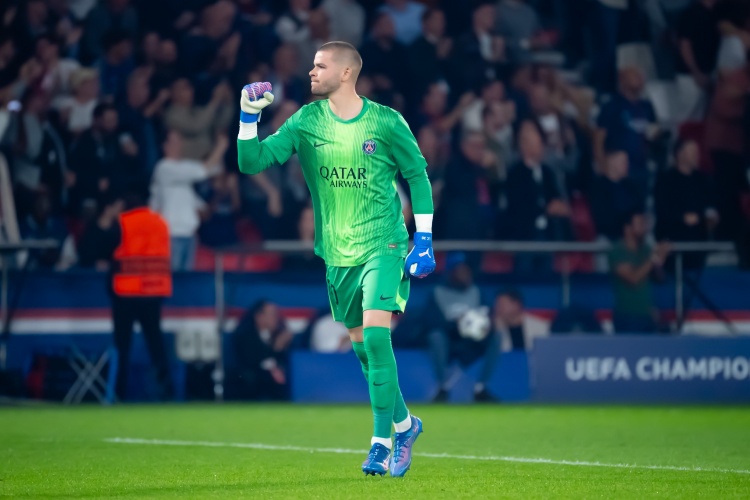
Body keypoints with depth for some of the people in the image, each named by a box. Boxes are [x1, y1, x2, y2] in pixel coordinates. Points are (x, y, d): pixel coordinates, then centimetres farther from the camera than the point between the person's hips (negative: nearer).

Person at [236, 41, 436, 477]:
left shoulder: (386, 122, -7)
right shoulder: (306, 122, 0)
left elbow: (418, 175, 3)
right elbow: (252, 162, -3)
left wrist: (424, 238, -2)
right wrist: (249, 118, -18)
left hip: (383, 246, -4)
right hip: (337, 253, 4)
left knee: (375, 335, -19)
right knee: (362, 347, 10)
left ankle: (382, 441, -12)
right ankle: (404, 423, 31)